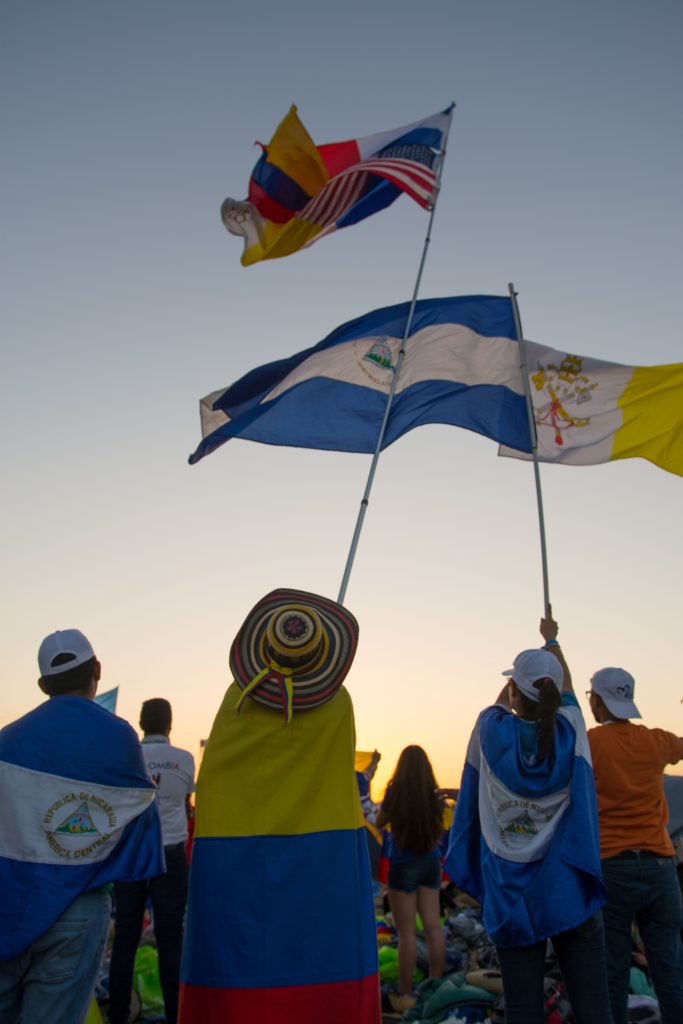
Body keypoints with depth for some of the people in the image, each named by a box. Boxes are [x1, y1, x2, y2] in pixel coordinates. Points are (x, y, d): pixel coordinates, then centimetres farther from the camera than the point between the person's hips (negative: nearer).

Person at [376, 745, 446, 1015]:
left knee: (406, 931, -1)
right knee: (433, 926, 8)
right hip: (431, 862, 4)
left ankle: (405, 995, 4)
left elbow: (379, 822, 3)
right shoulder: (434, 795, -2)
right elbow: (439, 831, 11)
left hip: (404, 863, -4)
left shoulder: (395, 791, -11)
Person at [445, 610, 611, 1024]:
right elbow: (565, 686, 18)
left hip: (512, 894, 0)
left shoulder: (493, 731, -5)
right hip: (571, 892, 0)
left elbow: (503, 700, 19)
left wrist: (525, 674, 38)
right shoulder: (570, 730, -3)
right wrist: (552, 640, 36)